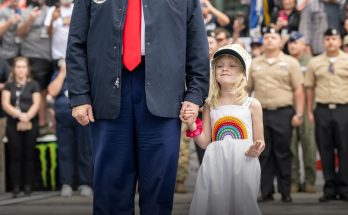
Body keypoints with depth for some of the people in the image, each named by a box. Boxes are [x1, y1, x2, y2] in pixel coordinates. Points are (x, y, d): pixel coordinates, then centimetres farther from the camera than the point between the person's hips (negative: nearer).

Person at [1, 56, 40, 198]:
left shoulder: (33, 85, 8)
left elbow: (36, 104, -1)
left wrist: (27, 117, -15)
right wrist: (19, 115, -16)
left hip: (30, 125, -1)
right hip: (13, 125, 1)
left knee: (28, 155, 0)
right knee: (15, 156, -1)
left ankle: (28, 186, 3)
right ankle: (15, 187, -2)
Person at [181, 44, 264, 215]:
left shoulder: (252, 105, 1)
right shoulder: (210, 106, 8)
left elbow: (259, 141, 5)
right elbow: (205, 142, 8)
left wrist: (256, 149, -16)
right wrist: (191, 125, -6)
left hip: (243, 166, -2)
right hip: (215, 167, 2)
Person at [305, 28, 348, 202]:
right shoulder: (314, 63, 9)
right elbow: (310, 88, 10)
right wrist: (309, 112, 5)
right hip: (322, 110, 2)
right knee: (325, 150, 3)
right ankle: (329, 189, 9)